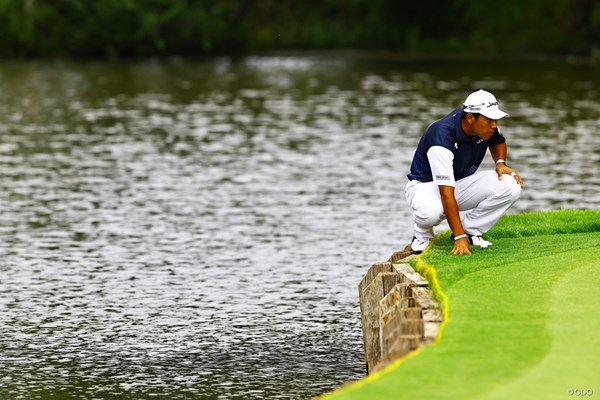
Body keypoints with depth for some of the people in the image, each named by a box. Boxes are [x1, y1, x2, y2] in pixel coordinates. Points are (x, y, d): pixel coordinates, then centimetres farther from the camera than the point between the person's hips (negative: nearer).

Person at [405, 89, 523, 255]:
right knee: (431, 212, -43)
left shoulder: (485, 126, -13)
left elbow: (498, 141, 16)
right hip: (427, 185, -6)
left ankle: (470, 229, -2)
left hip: (463, 182, 6)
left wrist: (501, 163, -8)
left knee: (510, 185, -19)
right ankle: (422, 235, -5)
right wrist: (459, 238, -44)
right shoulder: (442, 137, -35)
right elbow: (446, 194, -39)